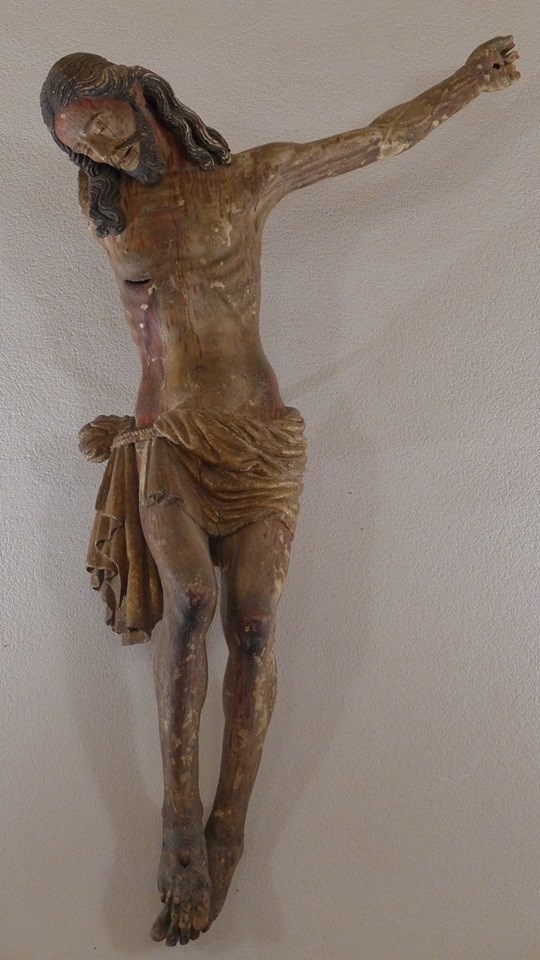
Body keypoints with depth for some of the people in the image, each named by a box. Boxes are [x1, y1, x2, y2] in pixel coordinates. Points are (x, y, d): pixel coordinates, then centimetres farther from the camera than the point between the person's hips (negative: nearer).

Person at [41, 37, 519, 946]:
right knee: (191, 598, -24)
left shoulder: (250, 177, 3)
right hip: (166, 443, 1)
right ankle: (178, 814, -14)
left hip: (258, 438, -1)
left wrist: (468, 78, 9)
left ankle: (225, 839, -5)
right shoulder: (103, 204, 9)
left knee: (252, 625, -13)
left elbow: (380, 137, 7)